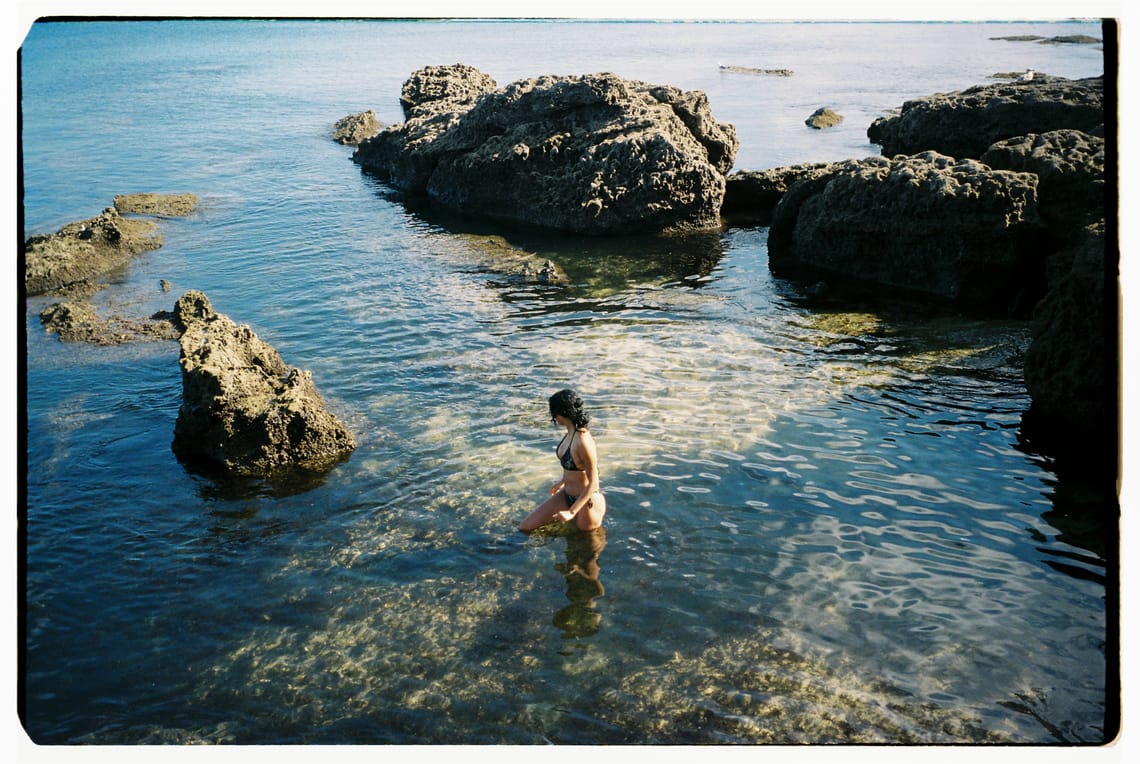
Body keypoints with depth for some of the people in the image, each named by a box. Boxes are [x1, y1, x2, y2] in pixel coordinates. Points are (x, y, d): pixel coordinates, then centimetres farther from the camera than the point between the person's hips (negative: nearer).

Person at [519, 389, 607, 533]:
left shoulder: (583, 441, -30)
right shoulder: (571, 432, -3)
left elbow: (593, 483, -25)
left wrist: (571, 512, -26)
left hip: (587, 501, -8)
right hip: (567, 495, 8)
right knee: (524, 528, 5)